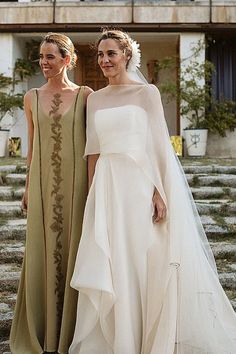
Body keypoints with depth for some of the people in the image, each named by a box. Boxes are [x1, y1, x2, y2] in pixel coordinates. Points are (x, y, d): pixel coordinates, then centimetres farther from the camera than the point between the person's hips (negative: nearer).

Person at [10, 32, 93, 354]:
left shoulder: (85, 95, 0)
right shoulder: (32, 98, 8)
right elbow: (32, 145, 12)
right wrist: (28, 187, 11)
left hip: (76, 181, -2)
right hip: (43, 183, 3)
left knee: (73, 248, 5)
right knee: (43, 251, 8)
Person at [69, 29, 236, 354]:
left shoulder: (147, 92, 0)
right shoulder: (95, 99, 13)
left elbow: (159, 145, -6)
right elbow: (93, 150, 14)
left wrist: (159, 192, -14)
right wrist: (92, 193, 10)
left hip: (140, 183, -4)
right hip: (107, 187, 4)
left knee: (146, 262, 1)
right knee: (111, 265, 6)